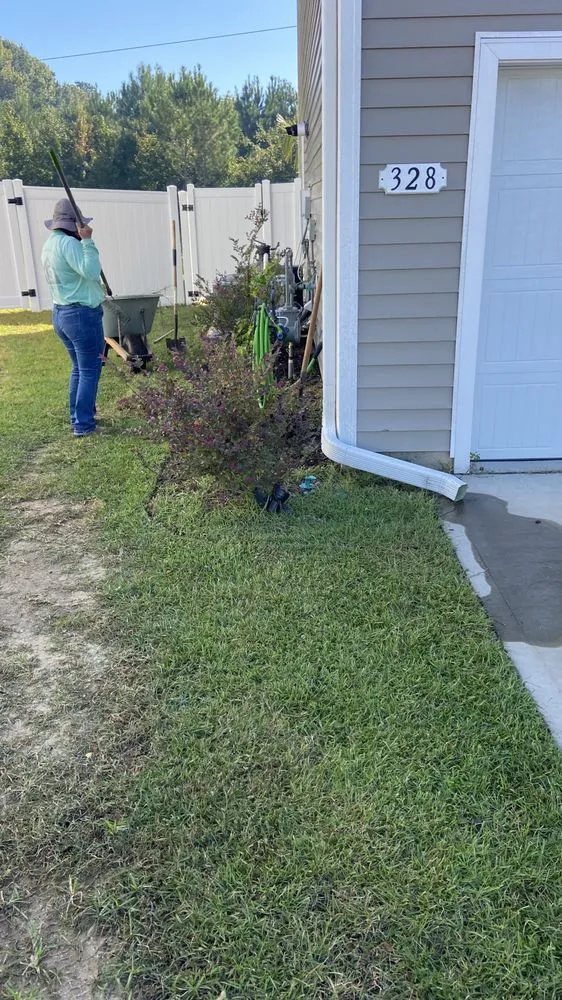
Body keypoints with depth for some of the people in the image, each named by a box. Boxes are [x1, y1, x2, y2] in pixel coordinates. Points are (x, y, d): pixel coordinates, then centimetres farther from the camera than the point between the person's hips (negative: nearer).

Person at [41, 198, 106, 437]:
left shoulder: (49, 244, 12)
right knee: (90, 371, -2)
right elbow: (92, 271, -29)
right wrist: (87, 240, -27)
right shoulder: (68, 243, -18)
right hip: (82, 314, -10)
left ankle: (77, 418, 26)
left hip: (61, 313, 10)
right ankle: (83, 425, 0)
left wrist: (81, 241, 14)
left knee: (78, 368, 19)